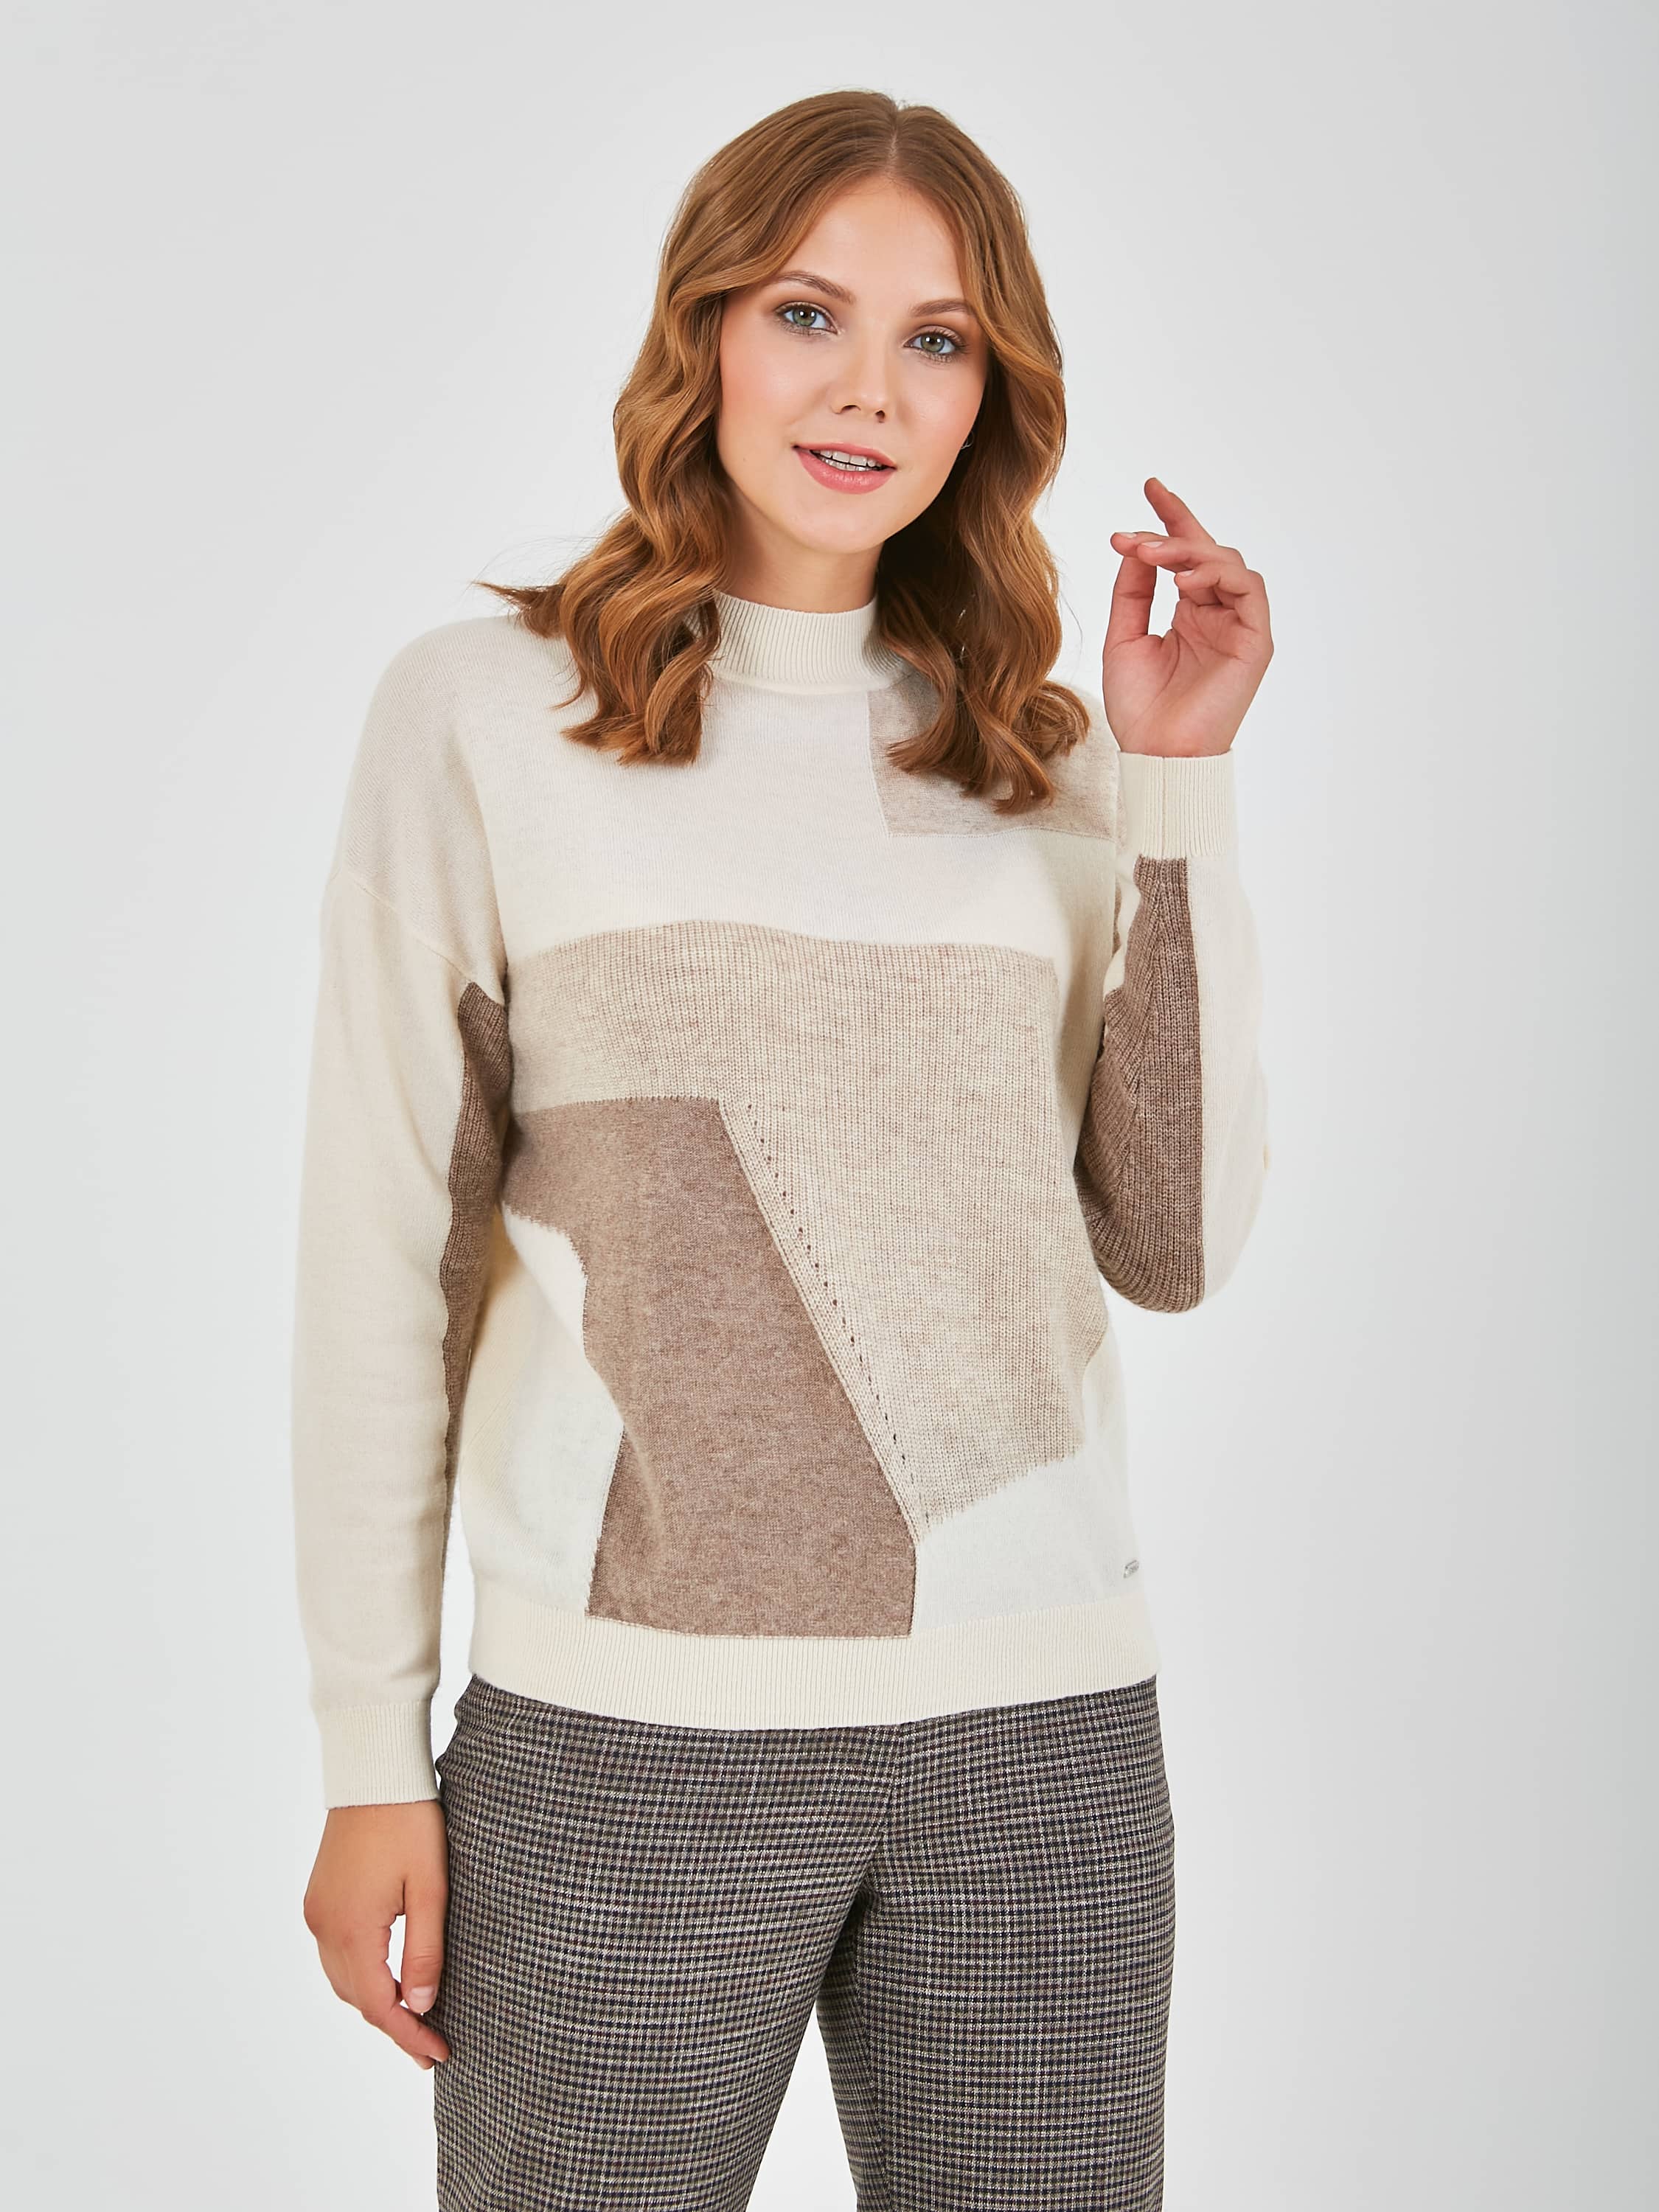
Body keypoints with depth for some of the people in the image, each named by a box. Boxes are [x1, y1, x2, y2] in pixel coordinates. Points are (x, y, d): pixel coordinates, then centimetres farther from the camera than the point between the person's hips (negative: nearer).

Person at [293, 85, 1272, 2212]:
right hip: (624, 1727, -2)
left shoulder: (1040, 755, 10)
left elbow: (1175, 1243, 3)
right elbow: (381, 1254, 1)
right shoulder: (483, 711, 1)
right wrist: (371, 1753, -1)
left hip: (1042, 1722, 3)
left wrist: (1179, 785, -1)